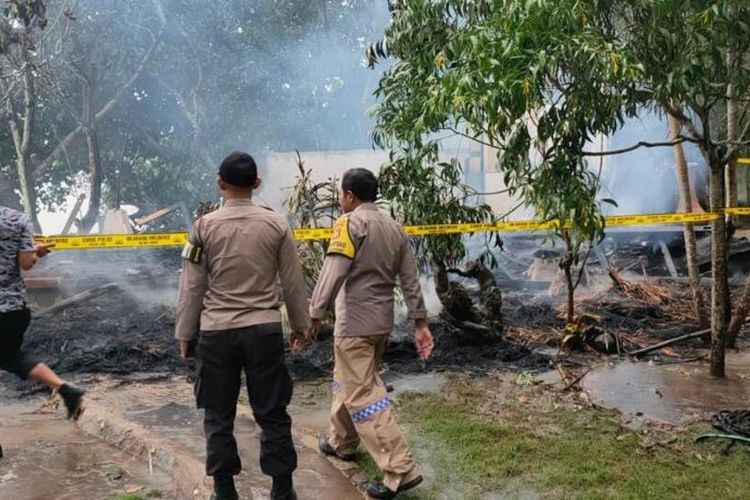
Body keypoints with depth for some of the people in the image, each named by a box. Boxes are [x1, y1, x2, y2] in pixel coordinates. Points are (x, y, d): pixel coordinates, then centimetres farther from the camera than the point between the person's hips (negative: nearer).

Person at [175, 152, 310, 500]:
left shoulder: (204, 227, -3)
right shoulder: (277, 225, -1)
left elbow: (191, 288, 0)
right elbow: (292, 282, 5)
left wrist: (185, 334, 10)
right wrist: (300, 323, 17)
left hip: (216, 333, -1)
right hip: (264, 330, 1)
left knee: (218, 416, 12)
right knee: (272, 413, 10)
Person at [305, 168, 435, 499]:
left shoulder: (350, 223, -11)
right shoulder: (395, 229, 11)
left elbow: (332, 273, -21)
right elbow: (411, 281, 8)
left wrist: (313, 316, -22)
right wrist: (420, 324, 10)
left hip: (355, 324, -8)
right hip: (382, 322, 8)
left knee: (363, 396, -5)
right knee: (348, 382, 25)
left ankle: (400, 471, -6)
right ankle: (342, 443, 41)